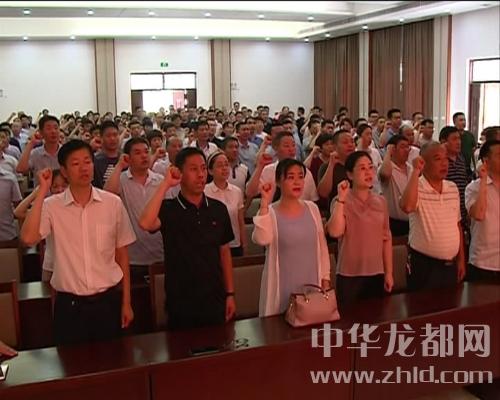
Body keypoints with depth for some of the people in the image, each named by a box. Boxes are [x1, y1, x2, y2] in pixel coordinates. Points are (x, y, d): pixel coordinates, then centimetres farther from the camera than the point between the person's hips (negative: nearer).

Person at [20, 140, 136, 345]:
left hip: (108, 300, 1)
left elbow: (122, 254, 4)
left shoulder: (113, 203, -3)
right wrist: (42, 191, -17)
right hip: (69, 303, -1)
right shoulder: (51, 206, -5)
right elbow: (28, 238, -23)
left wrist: (126, 302, 5)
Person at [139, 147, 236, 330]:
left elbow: (224, 252, 8)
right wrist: (165, 184, -23)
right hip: (180, 303, -3)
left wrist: (230, 294, 6)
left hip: (215, 300, 3)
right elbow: (145, 224, -30)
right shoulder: (168, 208, -8)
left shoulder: (218, 209, 1)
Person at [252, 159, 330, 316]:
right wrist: (265, 203, -28)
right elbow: (261, 239, -29)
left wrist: (325, 278, 9)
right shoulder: (270, 212, -8)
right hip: (282, 289, -3)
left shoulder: (312, 208, 3)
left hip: (311, 285, 4)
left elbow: (322, 245, 10)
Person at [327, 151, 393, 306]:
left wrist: (389, 272, 7)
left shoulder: (381, 201, 4)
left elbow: (386, 238, 9)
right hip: (349, 275, -4)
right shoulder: (341, 201, -8)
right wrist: (341, 199, -23)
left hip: (376, 273, 4)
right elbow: (334, 232, -24)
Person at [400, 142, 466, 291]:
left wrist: (461, 258, 14)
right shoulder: (417, 188, -12)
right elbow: (407, 207, -36)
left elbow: (457, 225, 15)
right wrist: (416, 171, -29)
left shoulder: (453, 188, 7)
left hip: (450, 265, 6)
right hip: (424, 265, -6)